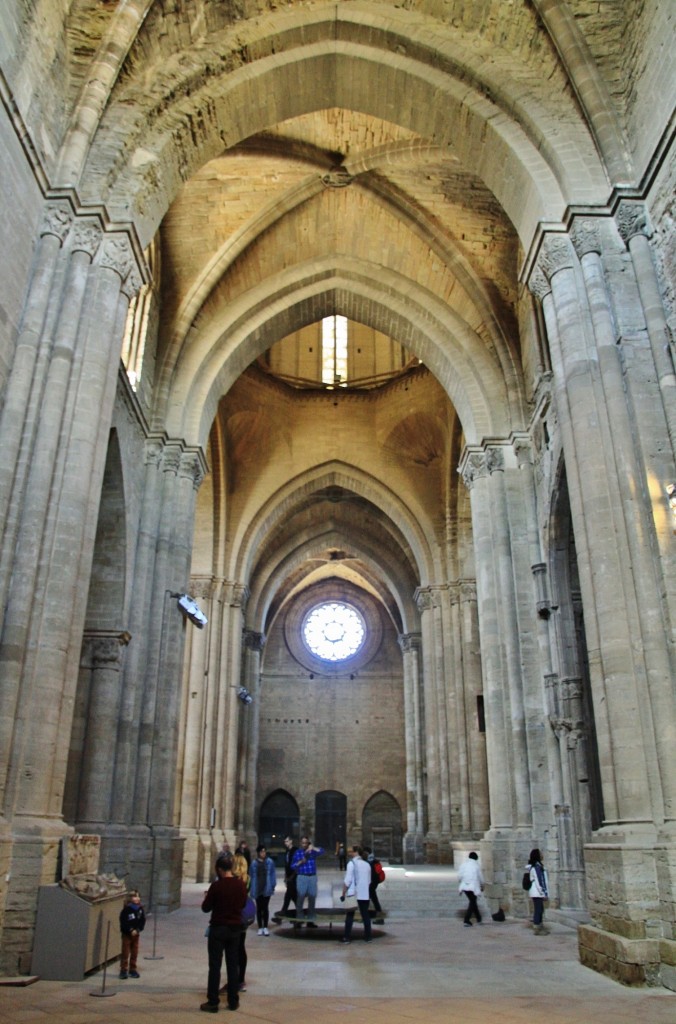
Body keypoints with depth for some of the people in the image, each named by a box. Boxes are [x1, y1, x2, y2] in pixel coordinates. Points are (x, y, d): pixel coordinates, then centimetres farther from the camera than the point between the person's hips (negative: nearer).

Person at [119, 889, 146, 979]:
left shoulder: (140, 909, 1)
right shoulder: (126, 909, -13)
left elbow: (143, 921, 3)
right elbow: (123, 922, -14)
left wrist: (137, 930, -11)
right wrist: (131, 930, -18)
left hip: (136, 934, 4)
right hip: (127, 934, -4)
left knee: (134, 953, 9)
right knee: (125, 952, -1)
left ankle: (133, 970, 19)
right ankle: (123, 970, 9)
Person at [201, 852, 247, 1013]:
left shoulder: (216, 886, -17)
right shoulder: (241, 885, -3)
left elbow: (206, 908, -8)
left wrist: (207, 897, 10)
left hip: (218, 928, -4)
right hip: (235, 928, 4)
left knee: (215, 966, 4)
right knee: (233, 965, 12)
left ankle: (213, 1002, 8)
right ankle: (233, 1001, 16)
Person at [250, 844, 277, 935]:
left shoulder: (270, 862, -4)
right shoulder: (254, 863, -3)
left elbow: (273, 874, -1)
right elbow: (252, 876, 3)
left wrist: (273, 885, -6)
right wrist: (252, 888, 2)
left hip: (266, 888, -1)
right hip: (257, 889, 1)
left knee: (265, 907, 5)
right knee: (259, 908, 10)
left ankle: (265, 927, 13)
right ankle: (260, 927, 19)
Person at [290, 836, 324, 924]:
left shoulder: (313, 851, 5)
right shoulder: (297, 853, 3)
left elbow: (321, 851, -13)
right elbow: (293, 866, 2)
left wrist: (313, 848, -27)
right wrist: (300, 862, -14)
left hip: (312, 877, 2)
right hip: (302, 877, -2)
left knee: (312, 898, 6)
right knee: (300, 898, -7)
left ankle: (310, 920, 15)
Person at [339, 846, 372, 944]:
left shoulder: (352, 863, -8)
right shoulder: (367, 864, 10)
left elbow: (347, 880, -13)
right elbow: (369, 881, 15)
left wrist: (343, 893, -8)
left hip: (352, 894, -5)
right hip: (364, 894, 5)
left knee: (350, 916, 4)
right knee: (365, 915, 11)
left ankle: (347, 937, 4)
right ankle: (367, 936, 12)